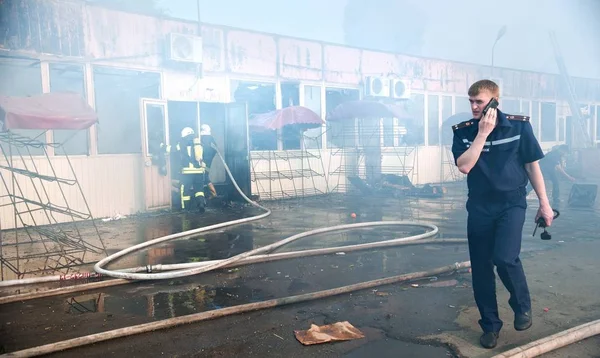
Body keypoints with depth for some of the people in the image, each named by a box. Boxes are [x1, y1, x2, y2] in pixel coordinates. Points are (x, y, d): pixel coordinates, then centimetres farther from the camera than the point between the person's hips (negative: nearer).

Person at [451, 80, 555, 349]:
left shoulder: (519, 125, -4)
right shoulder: (463, 131, -2)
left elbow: (532, 165, 2)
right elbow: (464, 166, -15)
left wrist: (544, 203, 2)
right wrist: (483, 132, -18)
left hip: (512, 203, -2)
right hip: (479, 207, 2)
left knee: (505, 258, -21)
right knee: (481, 269, 5)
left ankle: (522, 306, 10)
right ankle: (490, 325, 24)